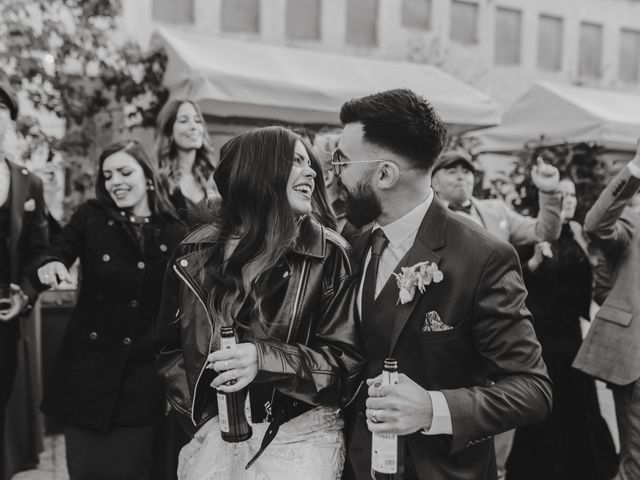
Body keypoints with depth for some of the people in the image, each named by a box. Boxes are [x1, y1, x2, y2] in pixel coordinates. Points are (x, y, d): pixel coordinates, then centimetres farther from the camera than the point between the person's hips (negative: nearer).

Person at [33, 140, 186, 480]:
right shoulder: (91, 217, 5)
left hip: (140, 375, -1)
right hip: (86, 368, 1)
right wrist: (50, 265, -30)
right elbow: (58, 251, -6)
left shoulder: (174, 234, 1)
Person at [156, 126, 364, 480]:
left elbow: (347, 360, -8)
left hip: (301, 434, -1)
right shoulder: (196, 254, 1)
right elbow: (170, 348, 12)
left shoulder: (328, 255, -7)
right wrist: (202, 414, 0)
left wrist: (264, 359, -22)